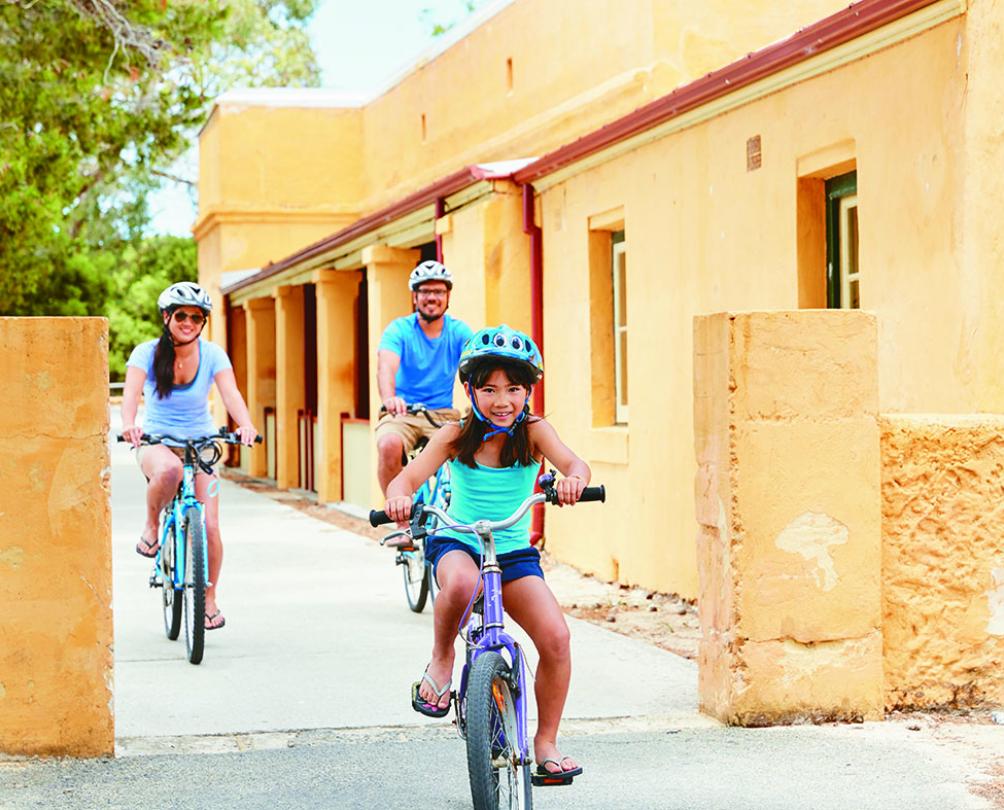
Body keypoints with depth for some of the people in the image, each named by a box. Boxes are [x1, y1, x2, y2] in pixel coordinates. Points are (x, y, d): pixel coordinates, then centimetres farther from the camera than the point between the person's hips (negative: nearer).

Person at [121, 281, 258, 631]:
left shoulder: (212, 354, -9)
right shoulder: (147, 353, -12)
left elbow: (230, 393, -24)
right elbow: (131, 392, -28)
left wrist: (245, 425, -45)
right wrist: (129, 425, -50)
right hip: (157, 442, -2)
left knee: (209, 527, -9)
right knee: (169, 470, -40)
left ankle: (209, 600, 13)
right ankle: (151, 527, -11)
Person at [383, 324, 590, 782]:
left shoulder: (532, 431, -7)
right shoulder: (455, 436, -8)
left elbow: (572, 461, -23)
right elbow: (408, 477, -18)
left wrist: (574, 479, -49)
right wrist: (399, 497, -43)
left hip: (514, 551, 2)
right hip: (456, 542, -2)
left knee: (556, 637, -17)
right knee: (461, 583, -40)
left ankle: (546, 742, 2)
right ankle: (441, 658, -9)